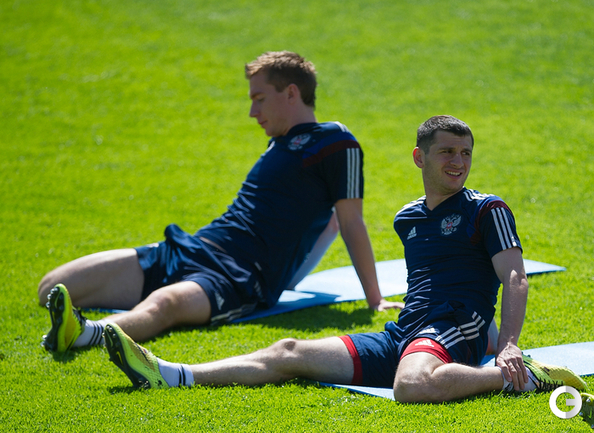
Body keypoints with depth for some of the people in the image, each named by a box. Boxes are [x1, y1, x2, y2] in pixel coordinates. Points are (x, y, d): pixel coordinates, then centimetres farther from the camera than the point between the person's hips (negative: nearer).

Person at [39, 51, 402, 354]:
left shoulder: (336, 143, 1)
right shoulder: (281, 144, 26)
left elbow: (352, 223, 0)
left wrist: (375, 300, 0)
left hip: (238, 281, -8)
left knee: (164, 304, -42)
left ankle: (86, 333, -71)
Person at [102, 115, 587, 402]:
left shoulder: (488, 210, 2)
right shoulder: (408, 217, 22)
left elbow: (516, 278, -8)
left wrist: (508, 346, -20)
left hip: (456, 332, -7)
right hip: (401, 334, 7)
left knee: (412, 385, -42)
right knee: (293, 352, -5)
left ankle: (521, 377, -26)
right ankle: (172, 376, -11)